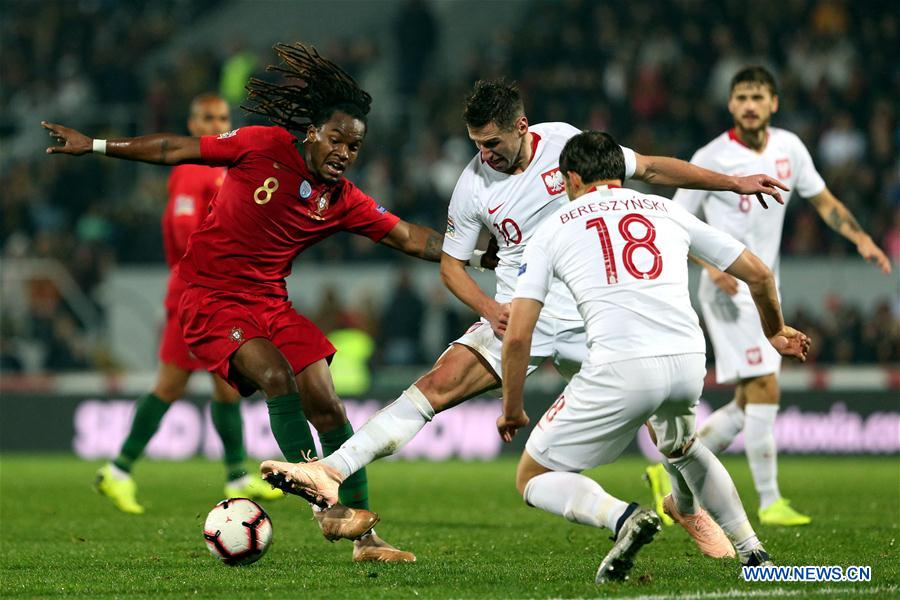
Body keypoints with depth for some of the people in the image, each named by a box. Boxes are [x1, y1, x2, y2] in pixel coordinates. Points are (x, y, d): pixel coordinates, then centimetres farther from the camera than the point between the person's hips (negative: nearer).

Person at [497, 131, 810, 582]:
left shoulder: (552, 229, 15)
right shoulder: (667, 211, 23)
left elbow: (517, 335, 8)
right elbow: (758, 274, 25)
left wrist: (512, 409, 23)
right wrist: (774, 332, 44)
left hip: (620, 367, -4)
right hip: (689, 361, 4)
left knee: (533, 479, 11)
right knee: (680, 445, 38)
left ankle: (622, 518, -16)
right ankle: (753, 552, 29)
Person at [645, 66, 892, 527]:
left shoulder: (788, 147, 5)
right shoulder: (711, 159, -10)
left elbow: (823, 201, 16)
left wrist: (861, 239, 1)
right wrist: (712, 263, -22)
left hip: (764, 289, 7)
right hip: (729, 289, -7)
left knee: (748, 405, 8)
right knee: (765, 390, -14)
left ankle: (672, 472, 20)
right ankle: (770, 502, -7)